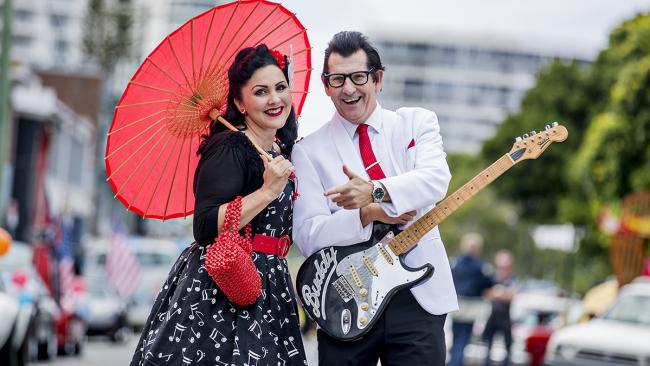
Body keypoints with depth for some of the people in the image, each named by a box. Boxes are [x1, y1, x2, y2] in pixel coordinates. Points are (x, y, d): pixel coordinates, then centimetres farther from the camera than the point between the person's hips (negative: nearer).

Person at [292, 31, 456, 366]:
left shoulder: (417, 123, 8)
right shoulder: (309, 150, 5)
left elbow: (435, 179, -13)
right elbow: (307, 235, -5)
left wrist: (375, 191, -28)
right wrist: (369, 214, -18)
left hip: (419, 296, 0)